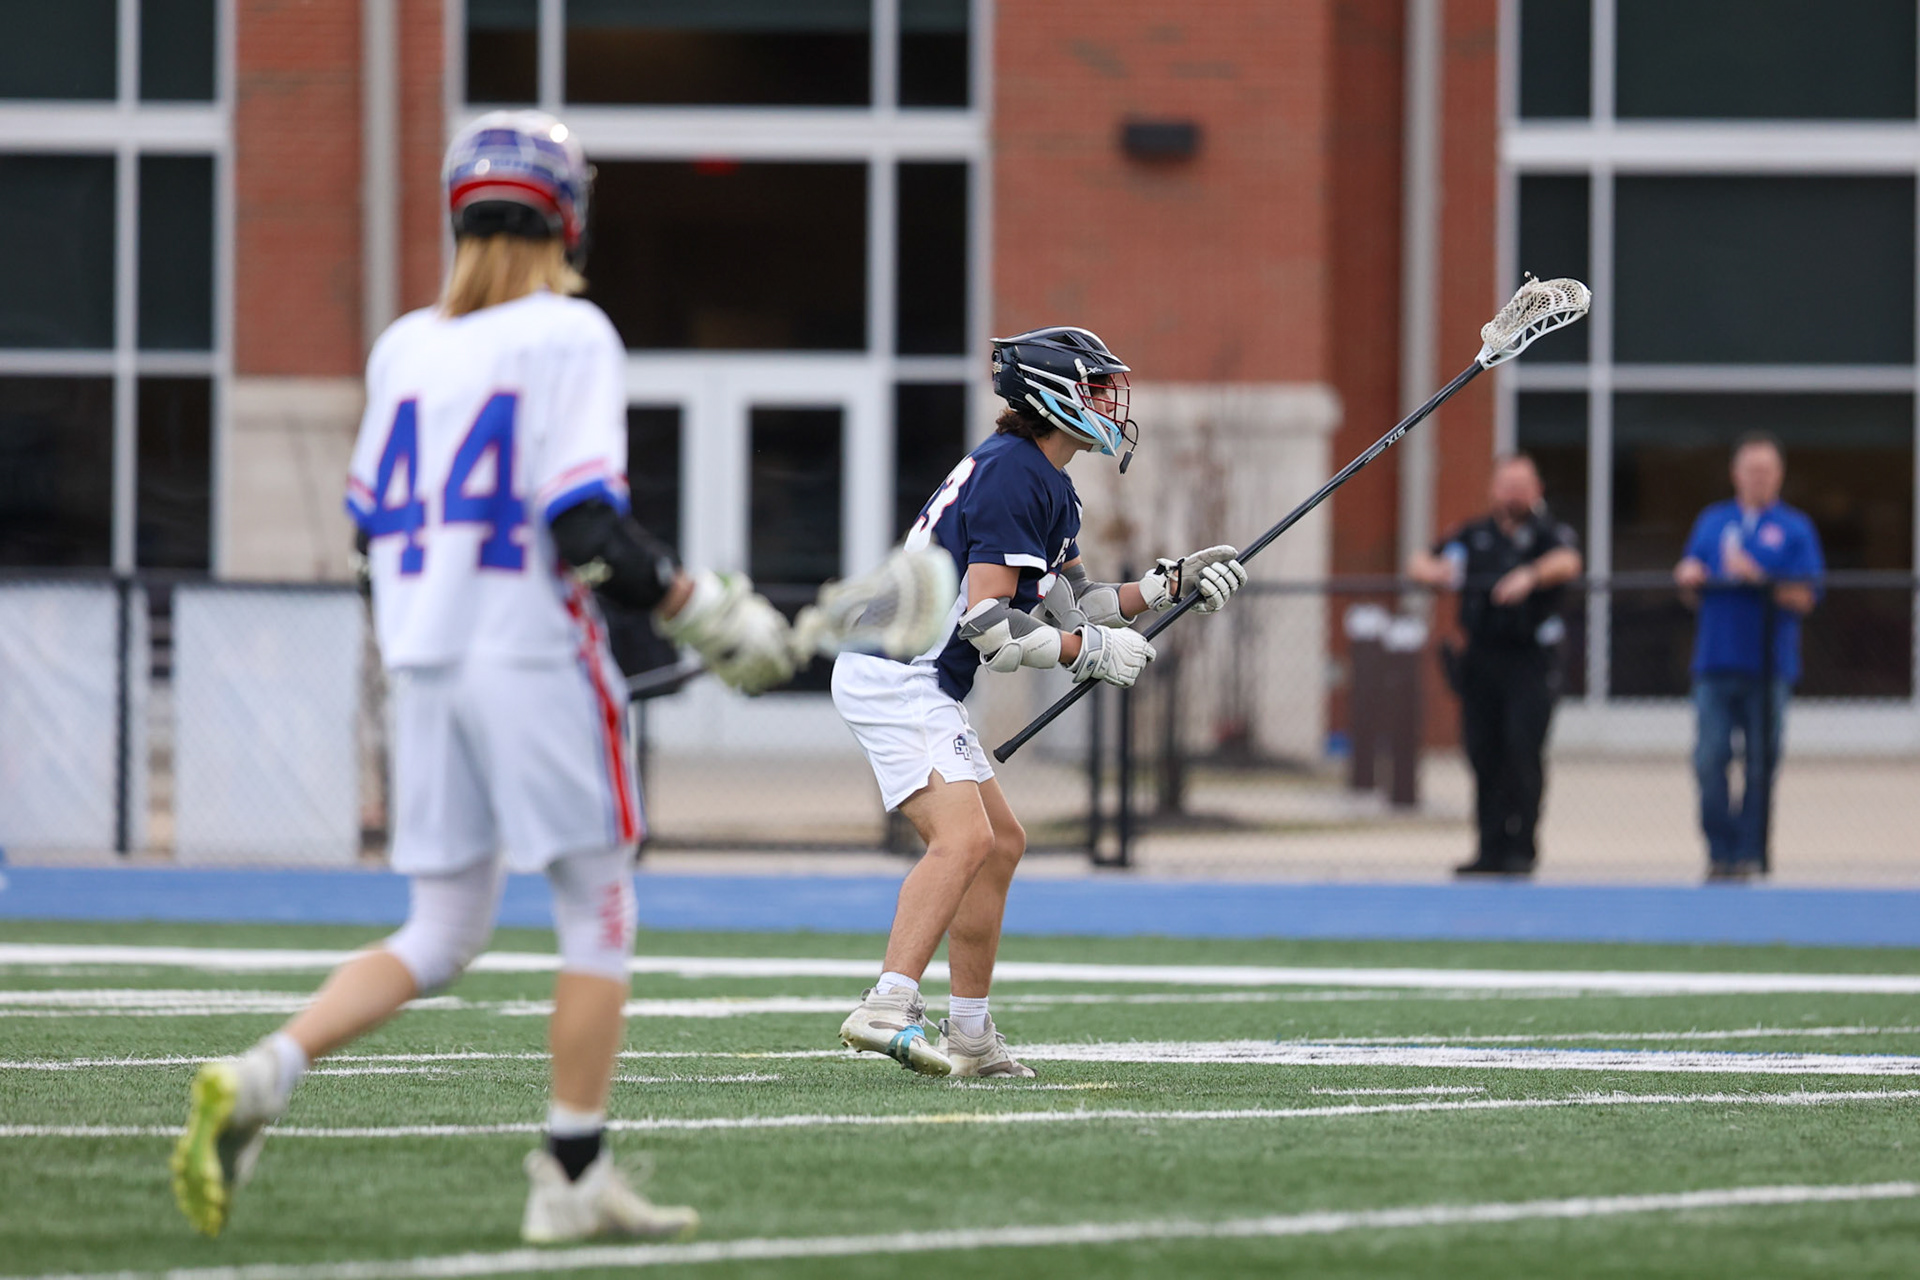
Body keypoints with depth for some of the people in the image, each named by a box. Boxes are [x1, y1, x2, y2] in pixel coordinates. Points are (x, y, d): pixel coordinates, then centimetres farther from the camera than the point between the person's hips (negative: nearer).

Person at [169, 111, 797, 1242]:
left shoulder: (406, 346, 10)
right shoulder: (570, 336, -8)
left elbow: (374, 529, 15)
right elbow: (588, 529, -16)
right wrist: (710, 617, -7)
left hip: (424, 669, 6)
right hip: (537, 661, -6)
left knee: (441, 935, 11)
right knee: (599, 915, 7)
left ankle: (257, 1080, -9)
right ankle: (574, 1180, 6)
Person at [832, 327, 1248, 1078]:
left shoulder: (1047, 484, 17)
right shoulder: (1013, 476, -16)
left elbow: (1073, 606, 21)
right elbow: (988, 623, -22)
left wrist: (1171, 584, 13)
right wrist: (1092, 651, -14)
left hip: (922, 686, 11)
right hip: (895, 676, -11)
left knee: (1001, 845, 15)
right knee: (964, 839, -24)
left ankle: (970, 1037, 19)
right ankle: (887, 1010, -35)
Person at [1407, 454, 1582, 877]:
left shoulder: (1551, 535, 4)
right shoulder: (1473, 536, 16)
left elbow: (1567, 563, -18)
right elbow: (1418, 564, 16)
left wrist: (1531, 576, -38)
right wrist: (1434, 570, -9)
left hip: (1531, 663, -4)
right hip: (1481, 660, 4)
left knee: (1523, 751, -13)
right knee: (1484, 754, 1)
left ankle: (1521, 848, -8)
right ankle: (1491, 849, 6)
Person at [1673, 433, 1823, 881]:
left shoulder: (1794, 529, 6)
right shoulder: (1712, 522, 16)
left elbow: (1803, 599, -3)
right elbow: (1691, 591, 18)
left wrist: (1759, 579, -16)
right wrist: (1689, 579, -5)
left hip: (1768, 667, -2)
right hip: (1716, 663, 2)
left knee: (1759, 765, -1)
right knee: (1709, 760, -6)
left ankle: (1749, 852, 6)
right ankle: (1720, 850, 1)